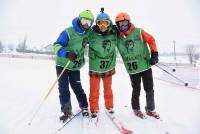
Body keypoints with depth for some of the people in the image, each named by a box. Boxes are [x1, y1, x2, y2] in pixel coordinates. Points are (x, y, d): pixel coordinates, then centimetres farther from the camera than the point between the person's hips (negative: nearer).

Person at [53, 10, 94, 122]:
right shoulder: (68, 32, -17)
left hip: (75, 66, 3)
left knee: (77, 87, 6)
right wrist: (67, 53, -39)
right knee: (64, 88, -2)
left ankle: (84, 107, 23)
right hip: (62, 65, -3)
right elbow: (57, 46, -20)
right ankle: (67, 111, 11)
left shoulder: (88, 34, -1)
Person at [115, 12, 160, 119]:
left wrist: (154, 54, -5)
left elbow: (151, 40, 0)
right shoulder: (117, 37, -1)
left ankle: (150, 109, 27)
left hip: (146, 66, 1)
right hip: (132, 69, 0)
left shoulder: (138, 32, -4)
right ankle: (136, 109, 31)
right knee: (136, 90, 9)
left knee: (149, 89, 8)